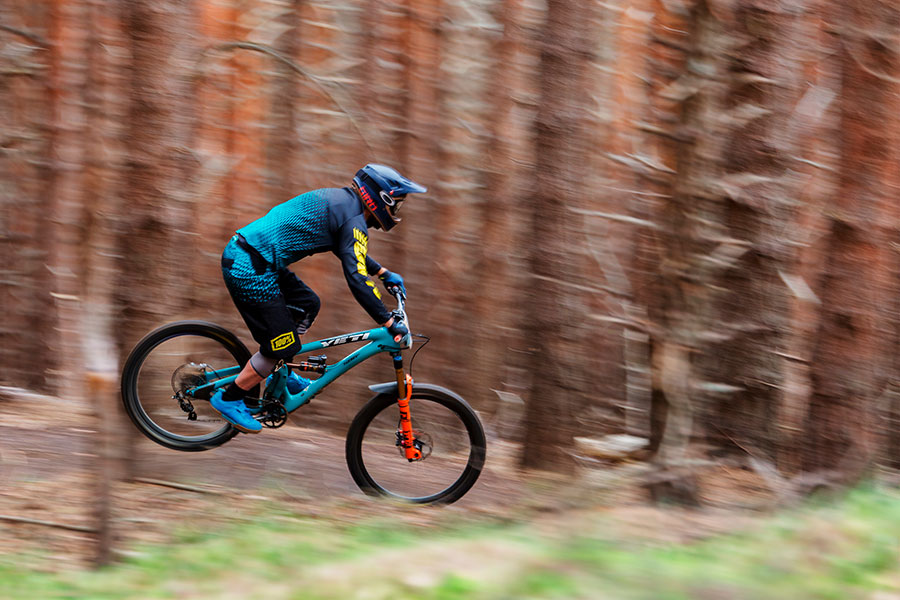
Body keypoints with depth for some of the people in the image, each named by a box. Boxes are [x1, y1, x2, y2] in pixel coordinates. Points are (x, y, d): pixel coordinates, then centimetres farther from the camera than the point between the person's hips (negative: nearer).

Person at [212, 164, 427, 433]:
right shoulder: (354, 220, -12)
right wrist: (389, 323, -16)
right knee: (283, 344, -3)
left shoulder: (341, 200, 17)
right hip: (250, 269, -10)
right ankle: (229, 398, 8)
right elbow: (357, 278, -19)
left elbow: (350, 251, 36)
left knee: (307, 305, 22)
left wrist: (384, 273, 36)